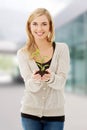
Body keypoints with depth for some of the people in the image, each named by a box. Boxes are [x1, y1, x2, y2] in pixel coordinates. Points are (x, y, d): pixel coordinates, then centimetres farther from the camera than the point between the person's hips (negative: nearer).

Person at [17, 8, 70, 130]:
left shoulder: (62, 48, -4)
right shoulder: (23, 53, -3)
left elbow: (61, 82, -10)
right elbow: (30, 86, -10)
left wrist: (51, 78, -31)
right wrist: (35, 80, -32)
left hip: (55, 113, 0)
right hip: (30, 112, 0)